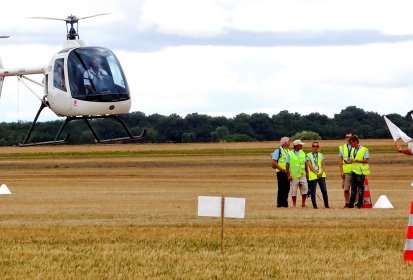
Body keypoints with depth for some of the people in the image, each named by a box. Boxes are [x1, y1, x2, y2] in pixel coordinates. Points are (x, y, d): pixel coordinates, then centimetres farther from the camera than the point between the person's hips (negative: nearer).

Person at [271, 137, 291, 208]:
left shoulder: (288, 151, 15)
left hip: (287, 172, 6)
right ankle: (279, 203, 0)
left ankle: (285, 203, 12)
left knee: (287, 188, 5)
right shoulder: (278, 150, -5)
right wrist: (282, 169, -15)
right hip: (281, 172, -6)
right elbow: (274, 162, -12)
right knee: (281, 188, -6)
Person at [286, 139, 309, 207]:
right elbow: (287, 165, -6)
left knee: (305, 189, -1)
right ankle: (294, 204, 10)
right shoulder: (290, 154, -4)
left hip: (302, 175, 4)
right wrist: (288, 175, -11)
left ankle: (303, 203, 8)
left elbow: (305, 164, 16)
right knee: (294, 190, 1)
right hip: (294, 176, -4)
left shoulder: (302, 153, 10)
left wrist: (307, 173, 11)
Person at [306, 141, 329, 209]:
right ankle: (314, 205, 7)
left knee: (324, 191, -5)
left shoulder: (321, 155, 14)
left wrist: (321, 173, -10)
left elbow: (323, 165, 9)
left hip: (321, 175, 2)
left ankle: (326, 205, 2)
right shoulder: (308, 155, 4)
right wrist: (317, 173, -13)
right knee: (313, 192, -2)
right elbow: (310, 166, -5)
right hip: (312, 175, -2)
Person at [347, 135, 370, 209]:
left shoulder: (364, 150, -6)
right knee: (353, 188, 6)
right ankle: (351, 203, 8)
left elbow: (366, 160, -13)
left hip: (361, 172, -6)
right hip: (354, 171, 6)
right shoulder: (353, 150, 16)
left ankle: (360, 203, 1)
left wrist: (356, 160, -18)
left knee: (360, 188, -2)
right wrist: (349, 161, 0)